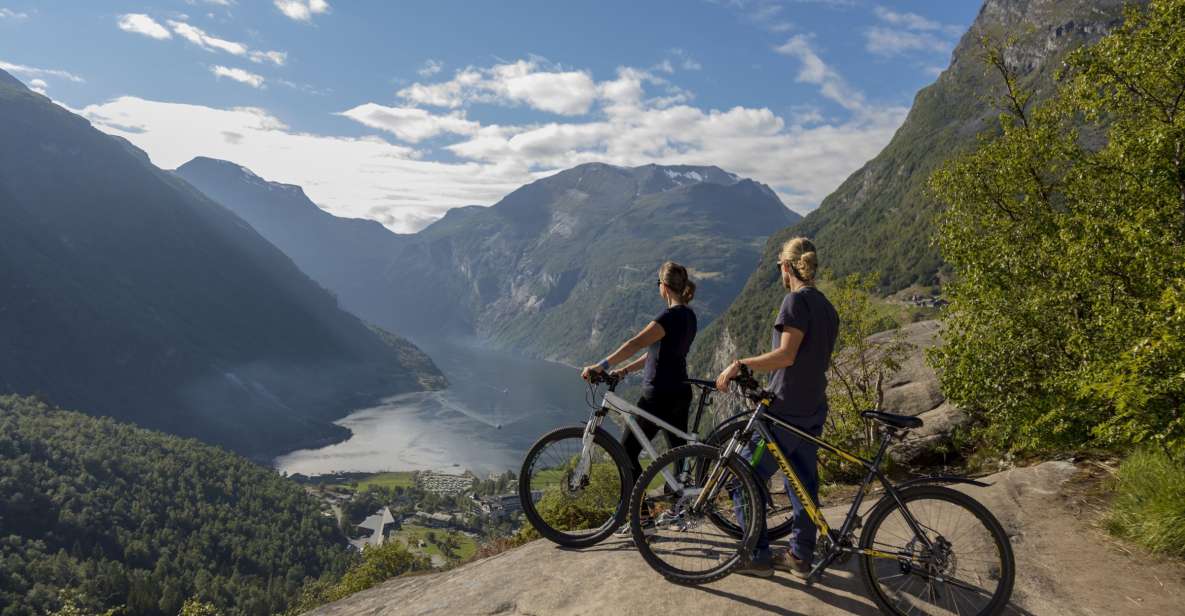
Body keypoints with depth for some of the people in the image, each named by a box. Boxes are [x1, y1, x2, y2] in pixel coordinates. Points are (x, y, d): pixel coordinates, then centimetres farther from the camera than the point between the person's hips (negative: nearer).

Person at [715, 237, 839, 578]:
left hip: (787, 409, -9)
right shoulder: (827, 306, 13)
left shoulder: (796, 300, -15)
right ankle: (801, 555, 24)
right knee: (804, 482, 15)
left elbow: (786, 355, -25)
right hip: (814, 409, 9)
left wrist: (739, 364, -20)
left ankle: (757, 556, 7)